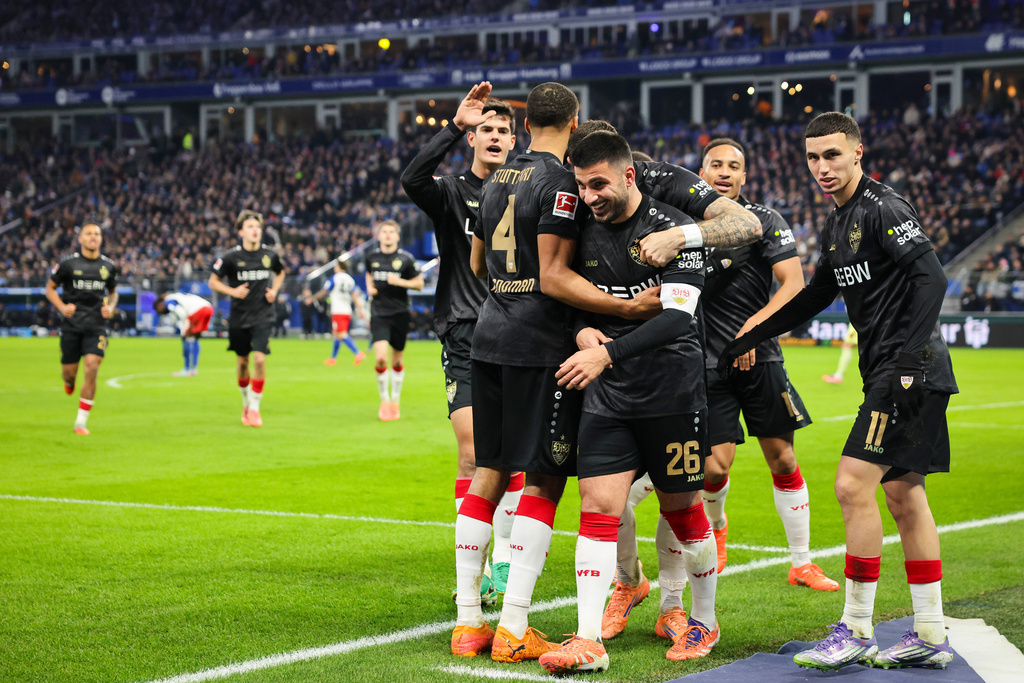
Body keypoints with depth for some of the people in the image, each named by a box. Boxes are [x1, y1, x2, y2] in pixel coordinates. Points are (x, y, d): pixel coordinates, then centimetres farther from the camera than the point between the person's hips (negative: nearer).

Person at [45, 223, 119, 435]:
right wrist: (62, 307, -9)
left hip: (97, 325, 1)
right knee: (69, 371, 1)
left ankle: (81, 422, -5)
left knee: (91, 369, -13)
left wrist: (110, 307, 1)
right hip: (72, 324, -1)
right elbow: (50, 287, 8)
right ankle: (69, 381, 44)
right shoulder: (68, 263, -1)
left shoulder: (108, 266, 7)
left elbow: (113, 292, 22)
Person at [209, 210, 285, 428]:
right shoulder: (231, 257, -8)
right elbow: (213, 282, 1)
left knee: (259, 359, -14)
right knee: (242, 361, 10)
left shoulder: (270, 255, -1)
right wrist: (232, 291, -15)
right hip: (238, 318, 0)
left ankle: (254, 408, -4)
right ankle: (246, 403, 33)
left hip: (263, 317, 0)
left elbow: (280, 272, 21)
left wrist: (274, 290, 3)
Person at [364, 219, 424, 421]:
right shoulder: (372, 256, 4)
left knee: (396, 362, 7)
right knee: (380, 357, -16)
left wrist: (399, 281, -15)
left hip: (399, 313, -1)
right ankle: (384, 400, 3)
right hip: (378, 313, 1)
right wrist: (369, 287, 5)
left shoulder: (406, 258, -4)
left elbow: (419, 283, 0)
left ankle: (395, 401, 27)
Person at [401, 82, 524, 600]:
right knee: (474, 456, -10)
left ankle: (503, 561, 13)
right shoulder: (451, 193, 2)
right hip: (466, 341, -3)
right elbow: (412, 179, -21)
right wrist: (455, 126, -28)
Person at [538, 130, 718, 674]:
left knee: (682, 508, 7)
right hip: (607, 393, 5)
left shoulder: (673, 229, -12)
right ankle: (589, 641, -6)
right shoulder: (588, 232, 7)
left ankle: (704, 621, 27)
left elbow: (677, 316, -21)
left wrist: (607, 353, -29)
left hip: (672, 393, -5)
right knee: (597, 505, -5)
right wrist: (583, 330, -3)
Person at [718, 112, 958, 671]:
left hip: (911, 373, -10)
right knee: (903, 496, 10)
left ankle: (855, 632, -5)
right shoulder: (838, 223, 17)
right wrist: (747, 340, 25)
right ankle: (929, 636, 15)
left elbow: (931, 279, -22)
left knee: (854, 486, -12)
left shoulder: (883, 209, -13)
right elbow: (815, 296, 27)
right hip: (888, 374, 10)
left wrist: (908, 362, -27)